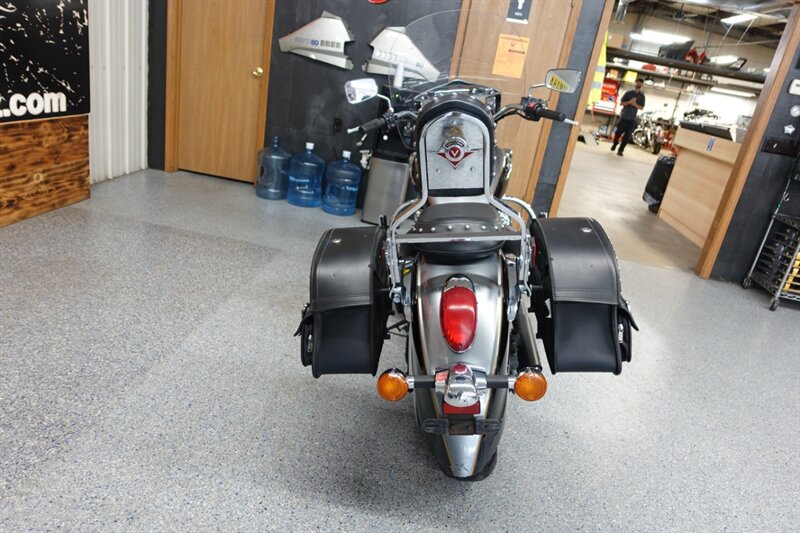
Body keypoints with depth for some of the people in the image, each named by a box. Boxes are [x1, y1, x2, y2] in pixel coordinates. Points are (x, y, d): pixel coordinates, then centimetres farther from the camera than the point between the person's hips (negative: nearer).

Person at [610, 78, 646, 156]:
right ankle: (614, 144, 29)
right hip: (623, 116, 0)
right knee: (619, 132, 2)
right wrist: (629, 102, -15)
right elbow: (621, 103, 2)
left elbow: (641, 107, 2)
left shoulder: (642, 96, 6)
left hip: (632, 118, 0)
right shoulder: (628, 93, 5)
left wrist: (635, 104, -17)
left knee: (627, 135, -4)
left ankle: (621, 149, 1)